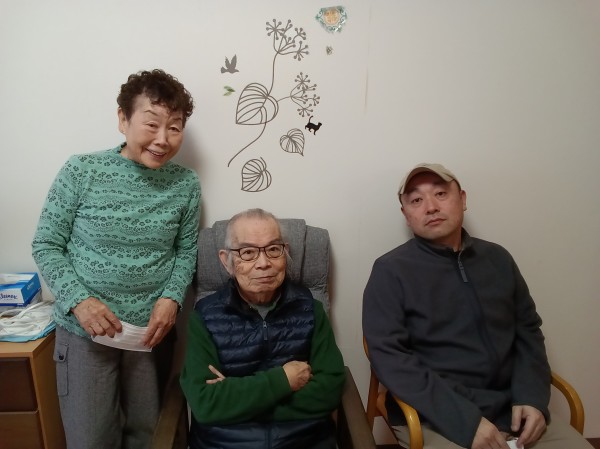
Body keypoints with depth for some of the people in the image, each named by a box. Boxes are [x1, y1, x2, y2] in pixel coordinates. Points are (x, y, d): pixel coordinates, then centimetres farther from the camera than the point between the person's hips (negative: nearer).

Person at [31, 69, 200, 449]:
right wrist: (79, 300, -17)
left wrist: (171, 297, -11)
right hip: (85, 331, -1)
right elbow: (46, 245, -5)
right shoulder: (81, 171, -11)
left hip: (151, 330, 2)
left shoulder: (186, 184, -5)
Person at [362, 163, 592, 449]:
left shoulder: (497, 258, 9)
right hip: (435, 419, -5)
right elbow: (389, 356, -15)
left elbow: (528, 331, 14)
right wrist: (465, 420, -19)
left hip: (511, 410, 6)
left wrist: (532, 397, -1)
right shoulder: (391, 271, -8)